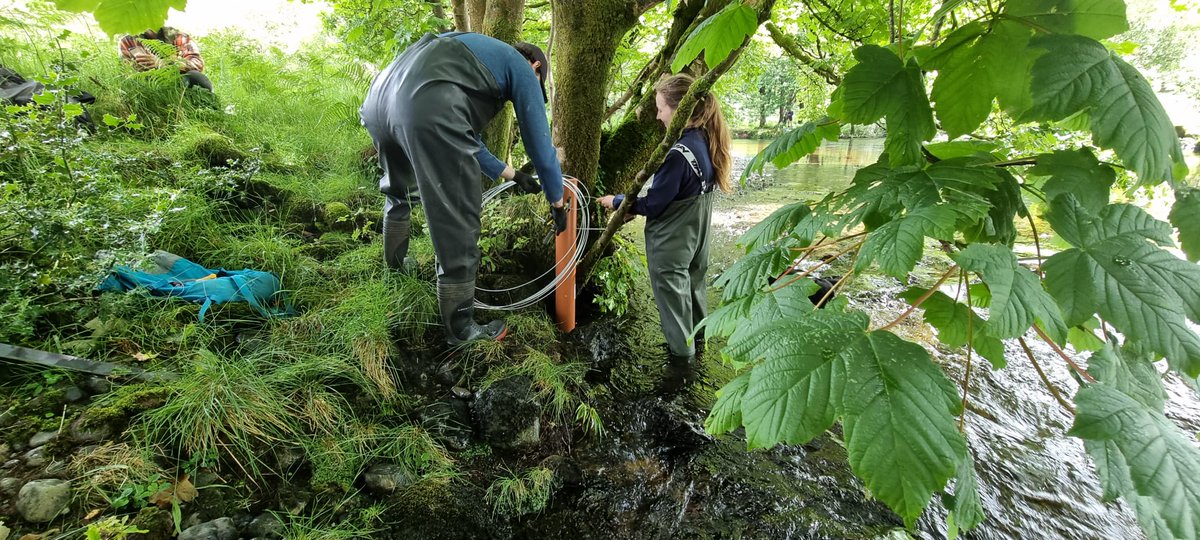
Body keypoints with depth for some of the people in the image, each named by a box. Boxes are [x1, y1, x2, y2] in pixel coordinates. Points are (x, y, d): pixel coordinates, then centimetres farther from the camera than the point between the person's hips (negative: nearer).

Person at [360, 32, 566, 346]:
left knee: (400, 192, 33)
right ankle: (461, 329, 15)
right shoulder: (522, 69, 18)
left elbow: (465, 139, 43)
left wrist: (511, 175, 49)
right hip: (427, 111, -9)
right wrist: (557, 203, 29)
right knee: (458, 225, 1)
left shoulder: (481, 55, 39)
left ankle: (395, 268, 55)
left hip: (377, 101, 10)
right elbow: (541, 147, 16)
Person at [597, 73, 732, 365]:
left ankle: (681, 351, 24)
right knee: (693, 282, 24)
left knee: (671, 291, 9)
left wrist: (617, 202, -9)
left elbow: (653, 204, -22)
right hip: (695, 235, 9)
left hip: (671, 242, -9)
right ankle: (698, 336, 44)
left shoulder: (680, 152, -27)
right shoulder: (706, 141, -1)